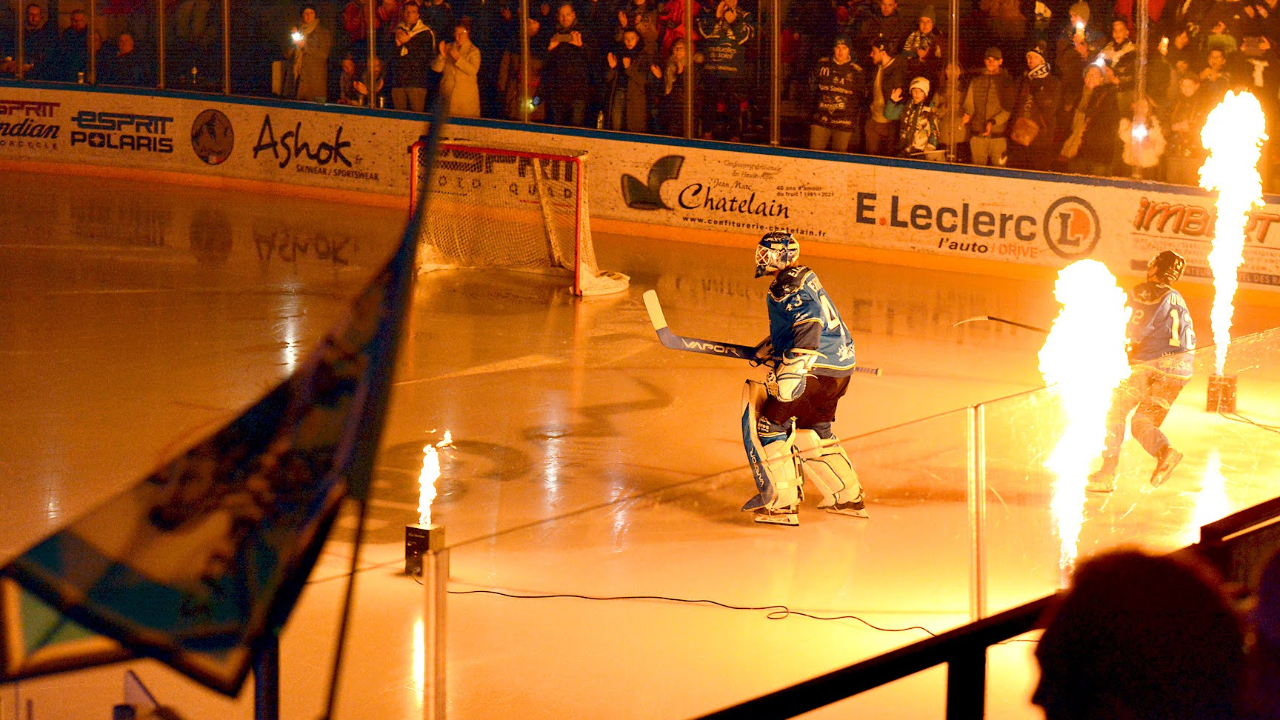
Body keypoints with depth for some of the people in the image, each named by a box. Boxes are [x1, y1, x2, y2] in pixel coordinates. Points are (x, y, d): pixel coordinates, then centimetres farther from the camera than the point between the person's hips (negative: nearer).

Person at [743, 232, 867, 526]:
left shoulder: (787, 286, -13)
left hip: (817, 368, -10)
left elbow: (810, 322, -29)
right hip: (840, 367, 10)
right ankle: (849, 498, 29)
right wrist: (770, 348, 40)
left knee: (768, 423, -5)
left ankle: (781, 503, -7)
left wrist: (793, 368, -35)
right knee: (812, 431, 24)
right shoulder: (804, 278, 18)